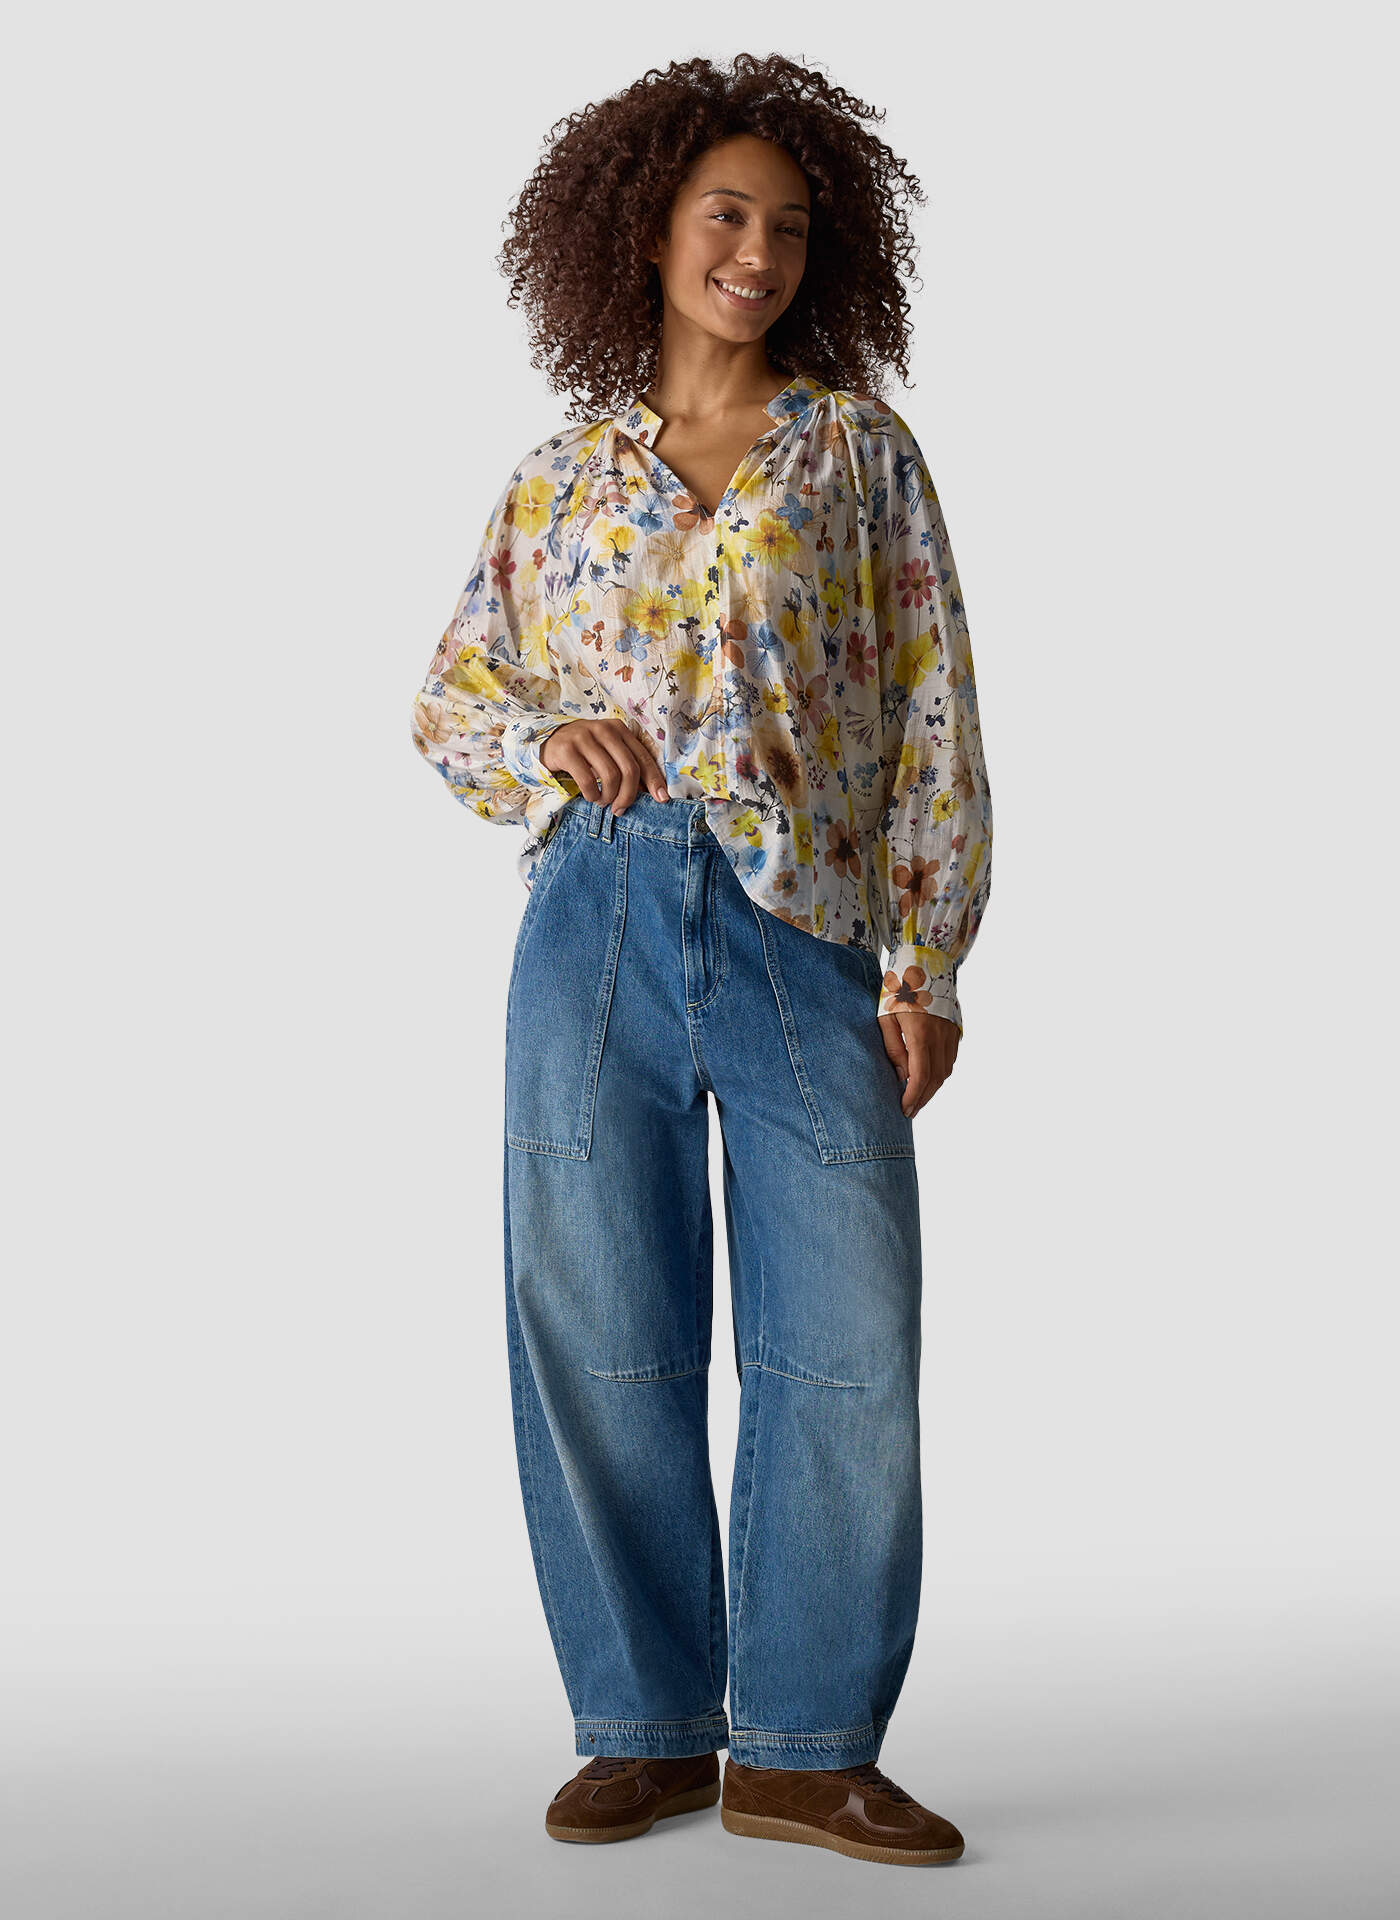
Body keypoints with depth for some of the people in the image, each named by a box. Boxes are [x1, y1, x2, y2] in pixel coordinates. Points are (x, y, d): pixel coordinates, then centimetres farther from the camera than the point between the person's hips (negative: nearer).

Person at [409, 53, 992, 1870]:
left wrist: (931, 959, -3)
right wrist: (547, 737, -5)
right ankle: (646, 1728, 18)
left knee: (847, 1348, -3)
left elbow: (931, 714, 5)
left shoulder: (859, 449, 10)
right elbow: (453, 695, 19)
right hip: (599, 920, 1)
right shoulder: (561, 475, 13)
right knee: (598, 1334, 3)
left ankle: (805, 1748, 12)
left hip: (807, 933, -1)